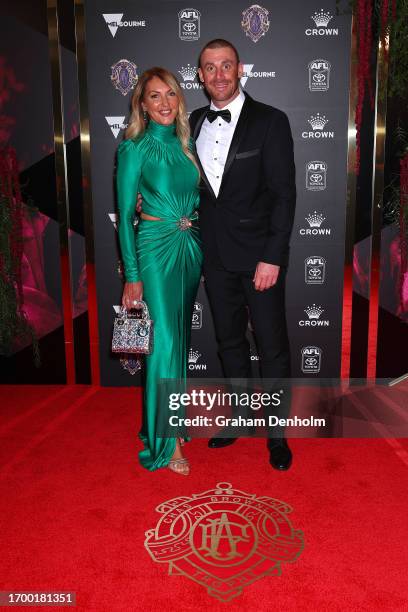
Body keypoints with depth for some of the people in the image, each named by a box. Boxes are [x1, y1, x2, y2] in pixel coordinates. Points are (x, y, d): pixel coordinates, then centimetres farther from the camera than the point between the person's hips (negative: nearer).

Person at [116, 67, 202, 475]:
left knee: (180, 334, 13)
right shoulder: (134, 148, -5)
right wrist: (132, 276, -11)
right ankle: (166, 441, 6)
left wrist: (201, 247, 4)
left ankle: (174, 416, 30)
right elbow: (125, 215, -7)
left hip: (191, 245, 6)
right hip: (155, 246, -6)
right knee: (164, 338, -7)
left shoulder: (186, 143, 10)